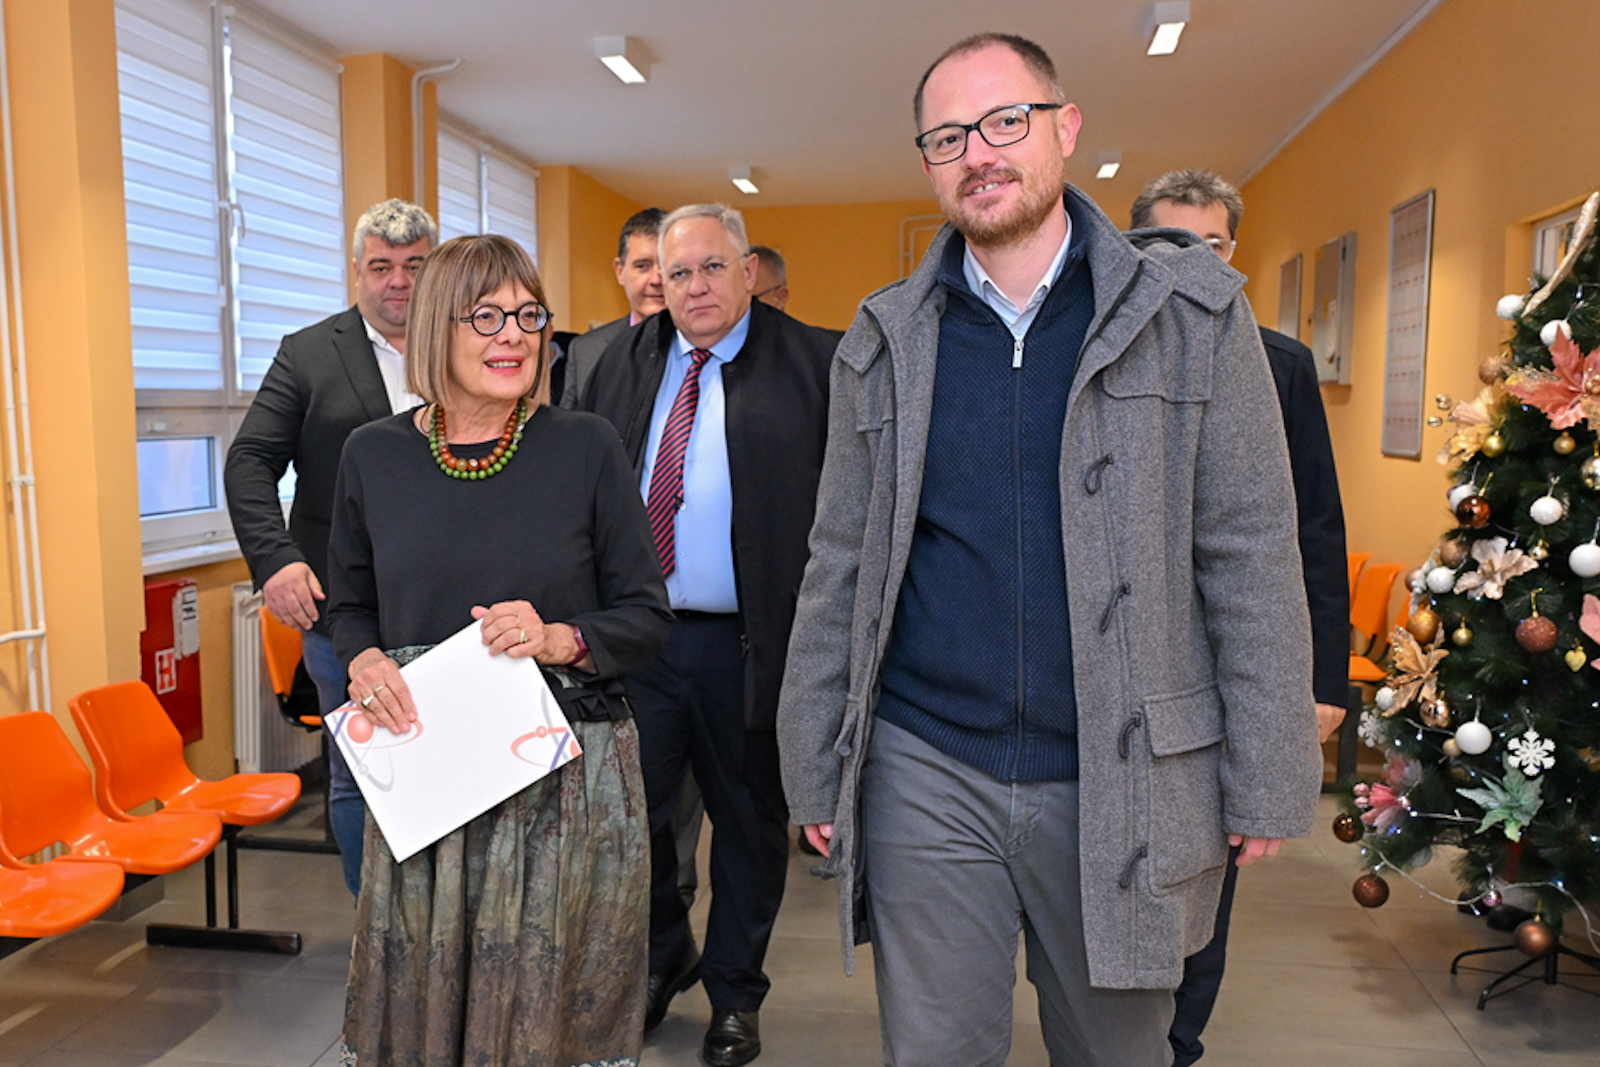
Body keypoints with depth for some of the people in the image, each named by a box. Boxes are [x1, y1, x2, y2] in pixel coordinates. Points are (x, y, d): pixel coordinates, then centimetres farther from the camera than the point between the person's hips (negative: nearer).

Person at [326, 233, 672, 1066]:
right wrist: (364, 660, -6)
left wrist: (563, 641, -18)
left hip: (568, 777, -2)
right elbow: (350, 604, 15)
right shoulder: (373, 456, 3)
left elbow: (648, 615, 0)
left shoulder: (586, 448, -4)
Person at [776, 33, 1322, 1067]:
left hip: (1125, 784, 0)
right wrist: (816, 771, 4)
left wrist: (1266, 780, -5)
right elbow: (840, 567, 5)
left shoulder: (1193, 312, -1)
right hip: (925, 777, 1)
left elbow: (1252, 553, -2)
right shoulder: (886, 342, 4)